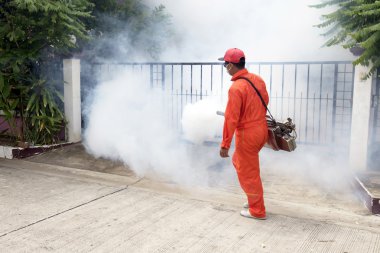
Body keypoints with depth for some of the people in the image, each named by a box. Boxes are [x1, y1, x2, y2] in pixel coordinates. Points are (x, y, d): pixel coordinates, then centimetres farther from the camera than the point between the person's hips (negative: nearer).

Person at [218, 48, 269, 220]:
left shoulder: (236, 88, -23)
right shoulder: (257, 79, 1)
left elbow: (231, 119, -22)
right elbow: (265, 101, 15)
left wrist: (225, 145, -16)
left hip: (247, 134, -8)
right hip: (262, 130, 9)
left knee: (248, 173, 7)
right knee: (238, 162, 26)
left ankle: (257, 211, 20)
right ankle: (254, 198, 33)